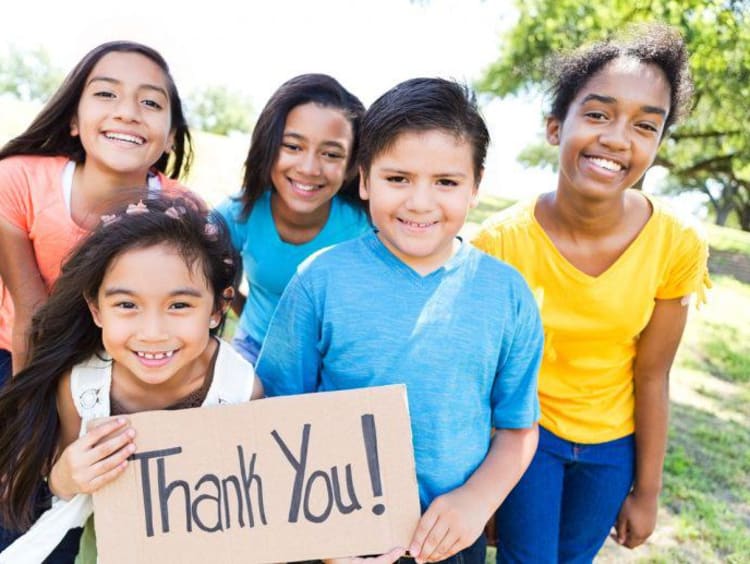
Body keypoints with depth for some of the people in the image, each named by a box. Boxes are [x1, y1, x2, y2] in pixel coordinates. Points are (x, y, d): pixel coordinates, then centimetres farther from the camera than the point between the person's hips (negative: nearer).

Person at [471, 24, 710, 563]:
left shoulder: (679, 246, -19)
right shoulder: (501, 241, -24)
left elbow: (651, 376, -8)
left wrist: (647, 491, 2)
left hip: (613, 444, 3)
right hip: (525, 433, -2)